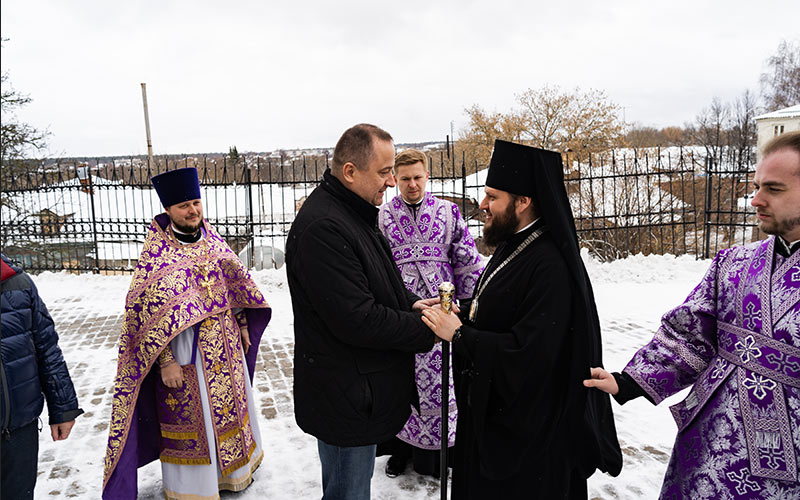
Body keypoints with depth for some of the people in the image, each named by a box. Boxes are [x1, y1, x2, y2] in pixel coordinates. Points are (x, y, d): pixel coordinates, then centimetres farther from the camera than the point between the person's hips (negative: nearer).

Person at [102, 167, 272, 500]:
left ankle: (232, 469, 42)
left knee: (229, 404, 20)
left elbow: (234, 285, 13)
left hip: (224, 346, 6)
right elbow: (148, 313, -16)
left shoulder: (211, 239, 3)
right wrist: (165, 362, -18)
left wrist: (242, 326, 14)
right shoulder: (155, 253, -14)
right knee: (188, 418, 6)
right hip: (184, 354, -6)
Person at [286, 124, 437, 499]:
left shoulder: (354, 213, 8)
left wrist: (410, 303, 0)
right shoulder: (322, 228, -27)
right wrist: (426, 328, -18)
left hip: (362, 389, 10)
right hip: (346, 398, -10)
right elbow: (357, 320, -29)